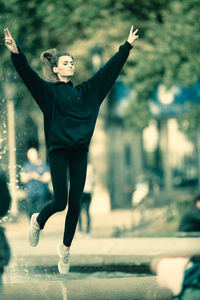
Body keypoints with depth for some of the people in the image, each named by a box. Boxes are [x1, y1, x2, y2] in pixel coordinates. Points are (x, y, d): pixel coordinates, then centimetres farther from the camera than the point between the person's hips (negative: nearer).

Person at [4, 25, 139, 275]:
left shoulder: (85, 91, 12)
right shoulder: (48, 91, 0)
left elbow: (110, 70, 14)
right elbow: (27, 75, -16)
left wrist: (127, 46, 13)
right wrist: (15, 53, -33)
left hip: (80, 151, 4)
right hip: (58, 151, -4)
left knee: (75, 203, 2)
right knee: (60, 202, -7)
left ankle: (65, 248, 17)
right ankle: (38, 221, 25)